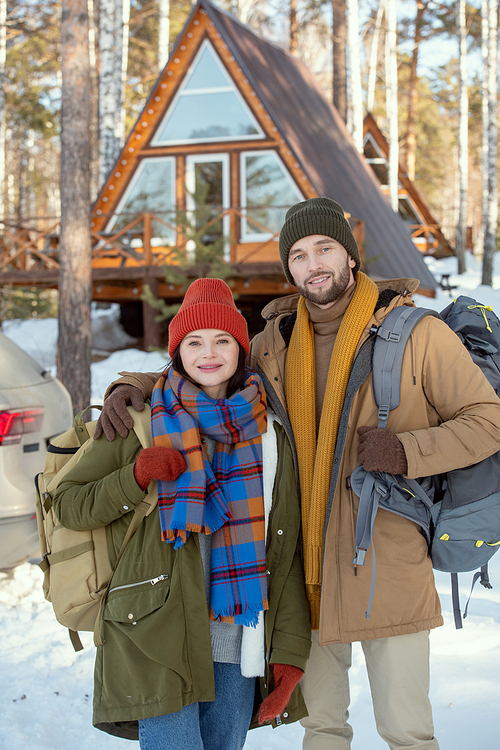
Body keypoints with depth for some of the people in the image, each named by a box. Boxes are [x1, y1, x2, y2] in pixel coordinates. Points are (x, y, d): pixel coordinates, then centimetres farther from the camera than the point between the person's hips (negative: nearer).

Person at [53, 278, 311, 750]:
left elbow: (285, 551, 9)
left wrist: (291, 648, 2)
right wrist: (135, 478, -13)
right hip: (159, 639, -3)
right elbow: (67, 505, 4)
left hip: (238, 640, 3)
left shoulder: (267, 432, 9)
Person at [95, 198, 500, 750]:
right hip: (308, 565, 4)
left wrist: (408, 451, -19)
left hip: (388, 560, -4)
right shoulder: (277, 343, 5)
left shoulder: (418, 334, -7)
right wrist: (133, 386, -1)